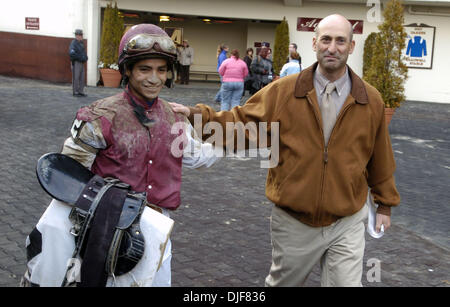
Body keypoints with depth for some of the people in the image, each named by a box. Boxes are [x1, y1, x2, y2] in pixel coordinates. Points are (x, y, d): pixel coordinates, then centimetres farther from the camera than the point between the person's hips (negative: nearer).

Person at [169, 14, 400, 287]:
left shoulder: (371, 100, -3)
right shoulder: (284, 91, -7)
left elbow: (380, 155, 6)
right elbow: (241, 122, -4)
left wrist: (385, 203, 14)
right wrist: (196, 114, -18)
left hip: (346, 225, 0)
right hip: (293, 222, 0)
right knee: (282, 282, 21)